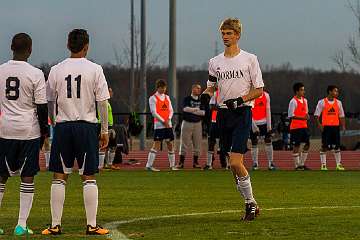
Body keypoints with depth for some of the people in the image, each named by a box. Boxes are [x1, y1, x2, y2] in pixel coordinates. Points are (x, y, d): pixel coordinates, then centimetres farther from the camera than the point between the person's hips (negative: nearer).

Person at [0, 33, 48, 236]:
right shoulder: (35, 74, -8)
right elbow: (42, 106, -7)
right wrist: (45, 131, 3)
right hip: (29, 131, -3)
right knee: (27, 177, 3)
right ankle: (22, 225, 0)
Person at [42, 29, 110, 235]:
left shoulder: (56, 70, 2)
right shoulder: (94, 69, -4)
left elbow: (50, 102, 7)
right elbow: (102, 102, -3)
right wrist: (105, 130, 3)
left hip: (63, 126, 2)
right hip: (86, 126, -2)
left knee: (59, 177, 6)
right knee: (89, 178, 3)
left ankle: (55, 225, 5)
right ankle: (92, 226, 1)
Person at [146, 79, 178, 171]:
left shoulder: (167, 97, 16)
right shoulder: (153, 98, -3)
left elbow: (171, 110, 13)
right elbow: (154, 112, -10)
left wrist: (168, 119, -6)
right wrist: (163, 121, -14)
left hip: (168, 124, 6)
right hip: (159, 125, -6)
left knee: (170, 145, 8)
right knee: (156, 145, -10)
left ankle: (172, 165, 16)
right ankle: (149, 165, -9)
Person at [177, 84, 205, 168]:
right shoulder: (187, 99, 1)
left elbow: (203, 112, 0)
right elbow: (185, 108, -16)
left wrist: (191, 110, -10)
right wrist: (196, 109, -13)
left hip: (197, 123, 4)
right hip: (187, 123, -4)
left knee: (197, 143, 3)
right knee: (184, 143, -5)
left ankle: (195, 162, 11)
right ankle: (181, 162, -3)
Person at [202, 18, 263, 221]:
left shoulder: (250, 59, -1)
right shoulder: (215, 62, 12)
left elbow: (259, 90, -1)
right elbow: (211, 87, 21)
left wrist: (239, 100, -15)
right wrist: (206, 95, -3)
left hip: (242, 113, -5)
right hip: (223, 113, 5)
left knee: (235, 162, -17)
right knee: (235, 164, 6)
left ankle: (250, 202, -3)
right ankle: (251, 204, 16)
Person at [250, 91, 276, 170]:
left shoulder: (266, 95, 0)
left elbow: (268, 110, 3)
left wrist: (269, 125, -1)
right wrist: (254, 126, -16)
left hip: (264, 122, 3)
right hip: (254, 123, -3)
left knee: (268, 142, -3)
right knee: (254, 143, 0)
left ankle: (271, 163, 2)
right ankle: (255, 164, 9)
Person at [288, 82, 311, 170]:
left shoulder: (305, 100, 13)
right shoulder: (293, 101, -11)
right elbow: (291, 116, -14)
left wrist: (307, 116, -2)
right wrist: (303, 118, -20)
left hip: (304, 126, 8)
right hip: (296, 127, -8)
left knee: (307, 144, 6)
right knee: (296, 146, -3)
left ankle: (302, 164, 15)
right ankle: (297, 165, 2)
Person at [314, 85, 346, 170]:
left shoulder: (338, 102, 10)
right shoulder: (322, 102, -3)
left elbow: (341, 115, 15)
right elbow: (317, 115, -2)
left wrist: (343, 125, 5)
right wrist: (319, 124, -13)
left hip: (336, 126, 4)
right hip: (326, 126, -4)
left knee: (337, 146, 4)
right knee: (324, 146, -2)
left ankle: (338, 164, 9)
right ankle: (323, 164, 4)